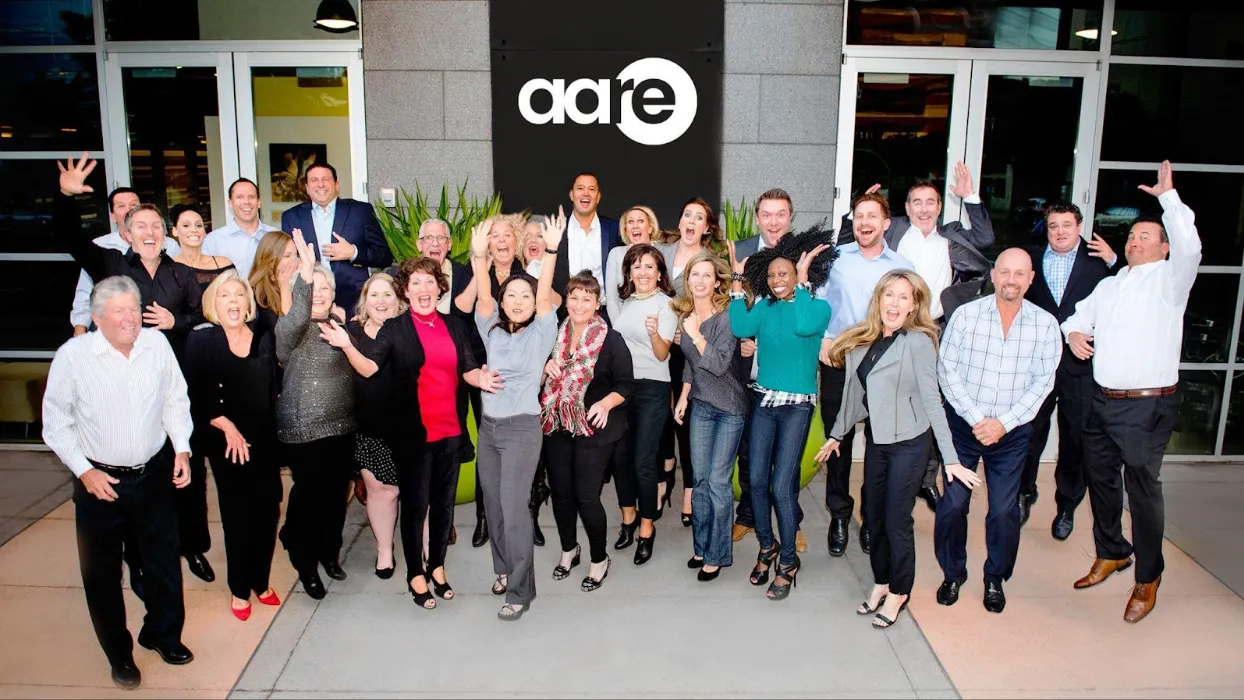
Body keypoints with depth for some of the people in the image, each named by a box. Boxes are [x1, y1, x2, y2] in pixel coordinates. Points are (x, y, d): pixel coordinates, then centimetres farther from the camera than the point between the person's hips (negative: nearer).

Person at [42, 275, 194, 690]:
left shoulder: (157, 344, -6)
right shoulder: (73, 355, -15)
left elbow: (175, 400, 6)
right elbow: (56, 422, -6)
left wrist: (182, 449, -1)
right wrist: (84, 471, -11)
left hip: (154, 474, 3)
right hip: (99, 481, -3)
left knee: (163, 561, 16)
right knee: (102, 572, 11)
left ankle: (163, 634, 39)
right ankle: (119, 653, 31)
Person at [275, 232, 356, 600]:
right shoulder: (290, 329, -7)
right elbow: (295, 322, -30)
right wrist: (304, 276, -42)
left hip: (342, 426, 5)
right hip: (303, 430, -5)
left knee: (337, 494, 13)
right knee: (308, 495, 2)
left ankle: (330, 552, 33)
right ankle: (306, 563, 20)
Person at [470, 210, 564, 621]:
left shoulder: (542, 333, -2)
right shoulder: (492, 331, 6)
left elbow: (545, 295, -16)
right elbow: (483, 297, -9)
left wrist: (551, 251, -29)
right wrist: (479, 256, -24)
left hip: (522, 427, -5)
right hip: (488, 425, 5)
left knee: (514, 507, -9)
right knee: (493, 504, 13)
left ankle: (521, 590, 1)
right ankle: (503, 568, 33)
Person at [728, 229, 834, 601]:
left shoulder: (818, 307, -4)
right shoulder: (764, 308, 6)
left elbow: (804, 326, -26)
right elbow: (740, 328, -13)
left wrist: (802, 280, -19)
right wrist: (737, 281, -10)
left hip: (797, 405, -4)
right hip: (764, 401, 4)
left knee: (782, 486, -5)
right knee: (757, 480, 6)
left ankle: (788, 562, 13)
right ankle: (766, 546, 29)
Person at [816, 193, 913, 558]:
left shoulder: (903, 267, 6)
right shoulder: (836, 258, 4)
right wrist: (823, 337, -7)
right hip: (838, 363, 0)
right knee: (837, 441, 6)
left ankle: (872, 518, 23)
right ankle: (839, 516, 20)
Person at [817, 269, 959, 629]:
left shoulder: (918, 342, -14)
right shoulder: (862, 341, 3)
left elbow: (931, 400, -14)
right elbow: (854, 392, 13)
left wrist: (950, 457, -16)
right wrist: (837, 435, 19)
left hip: (909, 442, -5)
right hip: (876, 440, 6)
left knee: (897, 521, 2)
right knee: (875, 518, 13)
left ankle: (899, 592, 22)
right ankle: (881, 582, 32)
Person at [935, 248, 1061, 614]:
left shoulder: (1045, 325, -2)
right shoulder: (966, 315, -5)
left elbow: (1042, 382, -3)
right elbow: (947, 369, -7)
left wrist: (1003, 423, -13)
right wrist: (976, 418, -14)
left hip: (1012, 432, 1)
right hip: (962, 424, 0)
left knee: (1004, 510, 2)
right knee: (953, 504, -1)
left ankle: (995, 578, 26)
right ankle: (953, 573, 22)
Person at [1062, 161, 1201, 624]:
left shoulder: (1168, 279, -3)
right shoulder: (1109, 285, 18)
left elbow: (1189, 247, -22)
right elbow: (1079, 317, 27)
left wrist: (1168, 196, -18)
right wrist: (1073, 333, 3)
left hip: (1147, 407, -7)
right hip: (1102, 402, 7)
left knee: (1143, 490, -1)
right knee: (1100, 480, 17)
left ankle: (1148, 579, 13)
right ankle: (1111, 553, 37)